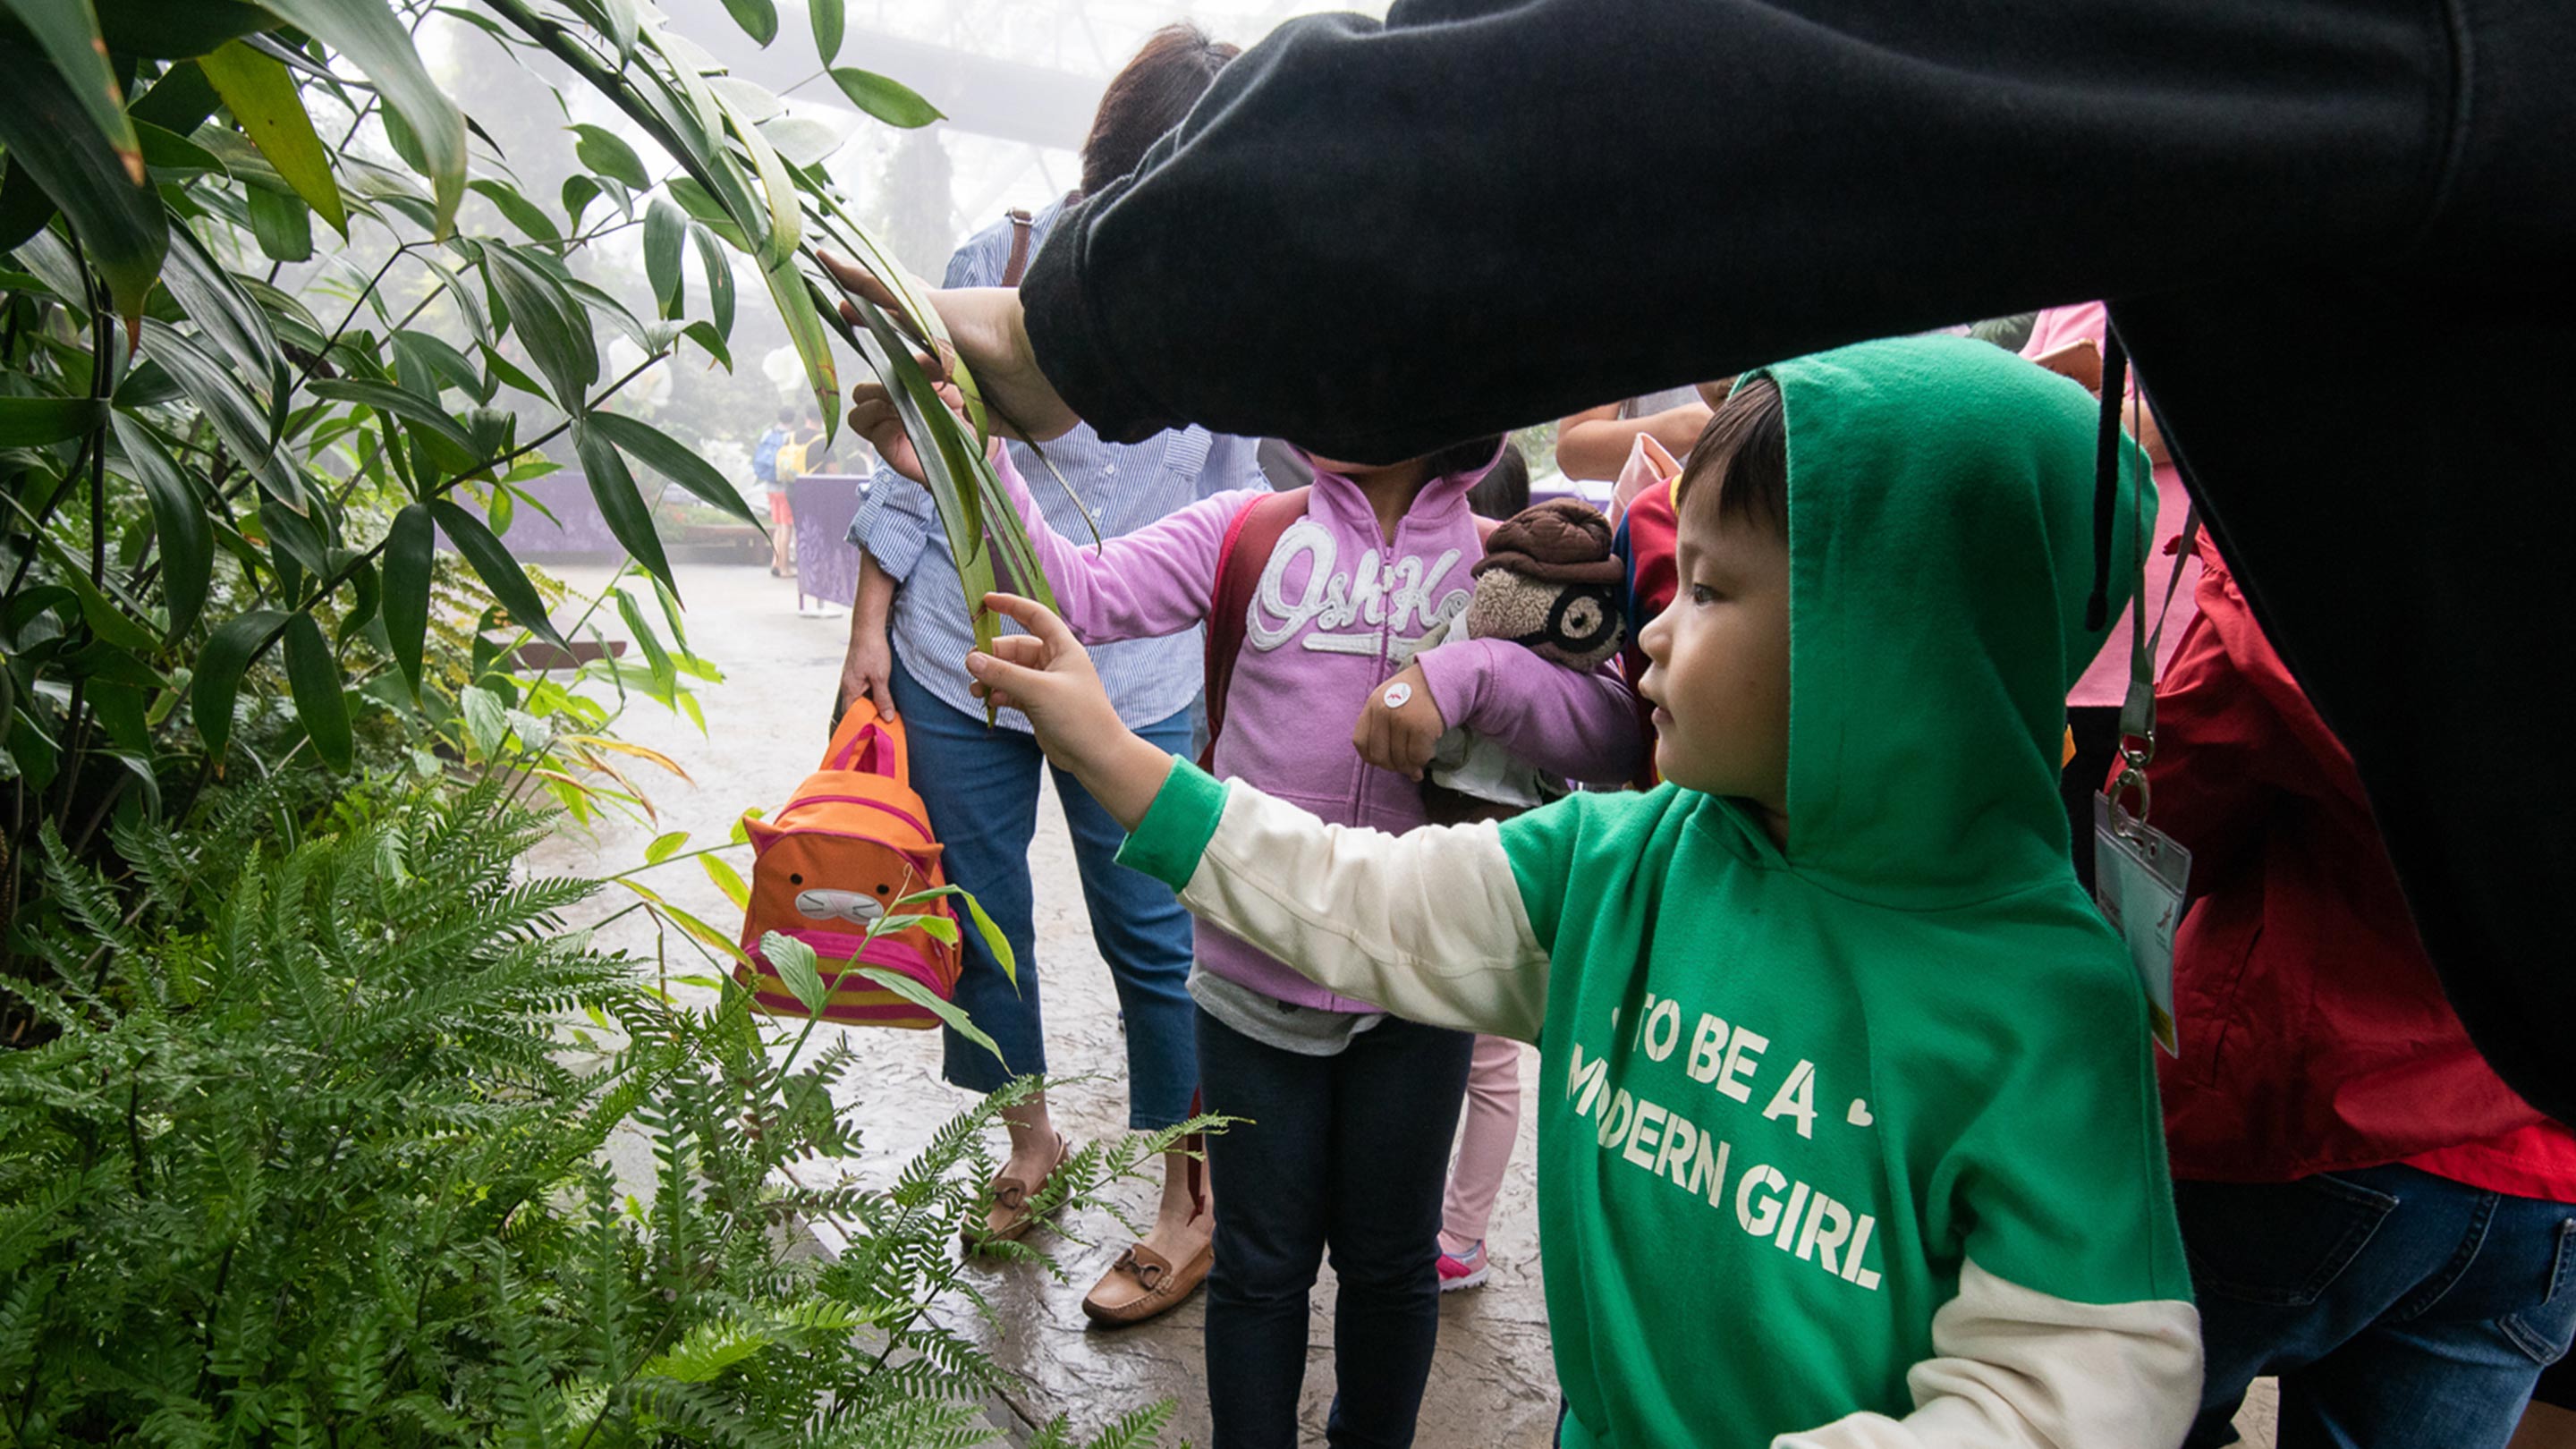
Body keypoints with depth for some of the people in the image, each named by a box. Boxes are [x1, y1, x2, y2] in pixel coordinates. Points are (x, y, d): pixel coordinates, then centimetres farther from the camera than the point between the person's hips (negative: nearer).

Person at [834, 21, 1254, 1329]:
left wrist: (1228, 661, 4)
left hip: (1137, 681, -1)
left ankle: (1192, 1199, 20)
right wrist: (872, 627, 1)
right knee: (981, 922, 12)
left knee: (1153, 937, 2)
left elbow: (1233, 496, 6)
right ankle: (1027, 1142, 36)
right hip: (957, 662, 1)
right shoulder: (997, 265, -2)